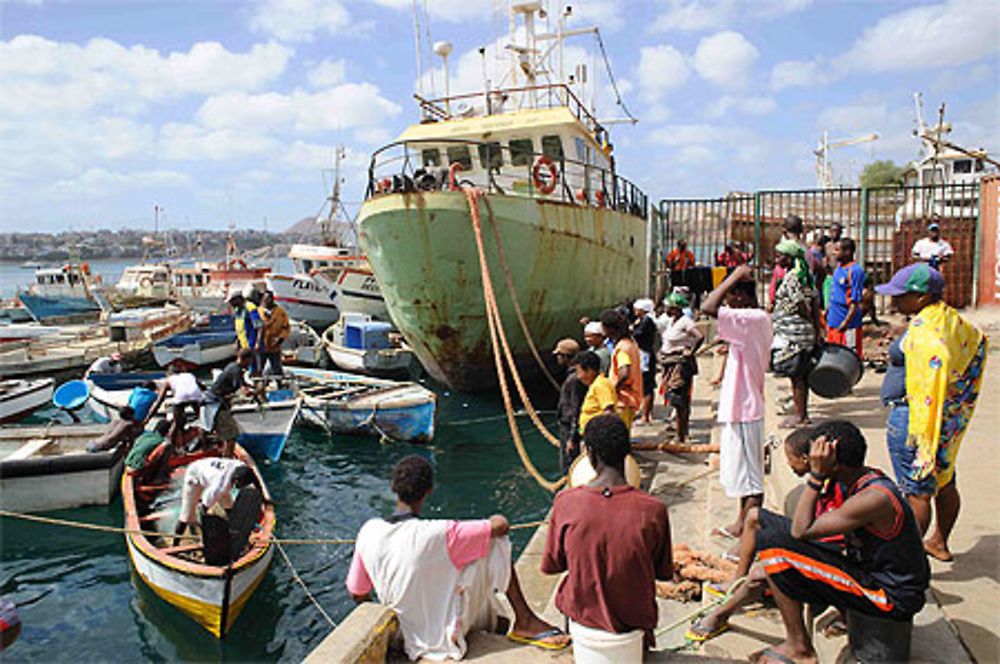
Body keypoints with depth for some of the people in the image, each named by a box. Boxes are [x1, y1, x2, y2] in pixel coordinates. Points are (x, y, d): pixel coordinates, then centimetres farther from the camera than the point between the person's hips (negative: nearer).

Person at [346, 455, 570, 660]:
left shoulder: (368, 532, -11)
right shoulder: (438, 534, -27)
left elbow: (357, 594, 1)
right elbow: (500, 525, -22)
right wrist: (490, 524, 2)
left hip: (409, 640, 6)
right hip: (445, 638, -6)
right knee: (495, 542, -3)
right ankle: (525, 620, 5)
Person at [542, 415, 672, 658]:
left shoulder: (565, 502, -19)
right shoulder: (653, 509, -20)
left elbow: (551, 566, -5)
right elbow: (663, 573, -4)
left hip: (582, 618, 0)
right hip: (633, 621, 0)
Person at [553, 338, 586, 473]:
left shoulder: (575, 379, -22)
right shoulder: (572, 375, 10)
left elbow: (577, 411, -22)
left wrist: (572, 438, -20)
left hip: (571, 430, -10)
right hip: (567, 428, 10)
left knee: (568, 468, -3)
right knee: (565, 467, 19)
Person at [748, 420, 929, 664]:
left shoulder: (874, 498, -27)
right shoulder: (869, 478, 1)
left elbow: (801, 531, -24)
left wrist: (817, 474, -23)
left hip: (892, 597, -9)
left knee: (772, 542, -19)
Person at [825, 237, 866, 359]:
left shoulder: (855, 271, -14)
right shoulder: (838, 268, 12)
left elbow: (856, 301, -18)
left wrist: (847, 321, -23)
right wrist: (826, 312, 20)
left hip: (848, 325, -8)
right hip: (833, 322, 8)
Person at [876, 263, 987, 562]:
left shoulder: (922, 330, -23)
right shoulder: (952, 319, 7)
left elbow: (932, 377, -33)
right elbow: (980, 341, 24)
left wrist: (920, 430, -30)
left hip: (913, 416, -10)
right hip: (948, 416, 10)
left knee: (917, 491, -1)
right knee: (944, 483, 21)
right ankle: (940, 543, 37)